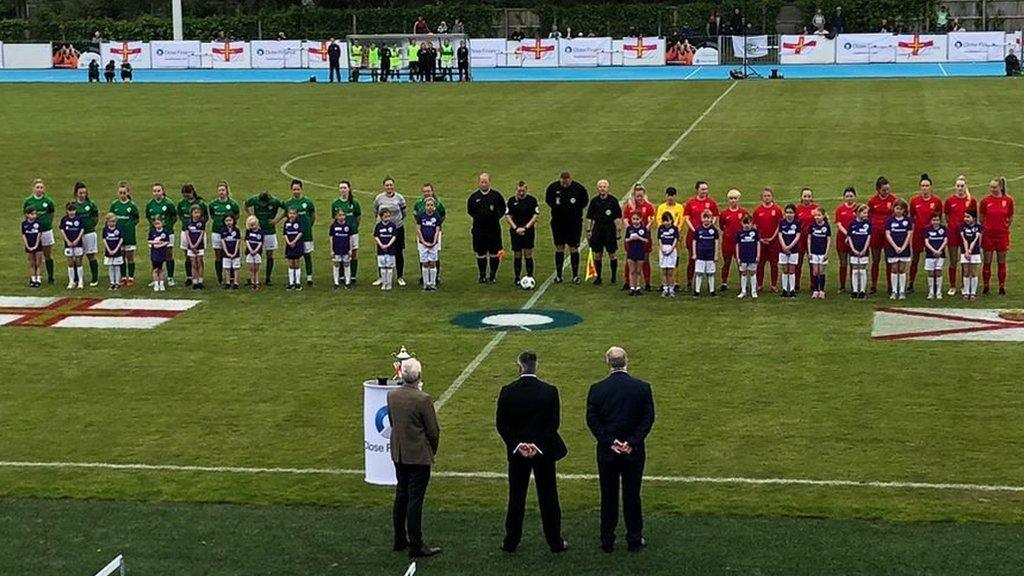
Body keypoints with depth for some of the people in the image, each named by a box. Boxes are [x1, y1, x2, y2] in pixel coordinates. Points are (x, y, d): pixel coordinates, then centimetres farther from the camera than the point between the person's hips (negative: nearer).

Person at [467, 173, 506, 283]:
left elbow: (503, 209, 10)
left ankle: (493, 275, 16)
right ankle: (482, 276, 17)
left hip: (494, 229, -1)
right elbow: (470, 211, 15)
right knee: (480, 254, 5)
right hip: (479, 230, 1)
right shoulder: (474, 197, 3)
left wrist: (496, 217, -1)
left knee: (494, 253, 3)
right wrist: (478, 218, 4)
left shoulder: (496, 195, 0)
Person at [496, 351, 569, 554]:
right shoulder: (550, 392, -10)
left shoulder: (507, 392, -8)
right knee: (548, 497, 9)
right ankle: (555, 542, 15)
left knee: (516, 498, 10)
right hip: (544, 452, -1)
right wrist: (538, 444, -9)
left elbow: (501, 423, -7)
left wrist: (517, 444, -7)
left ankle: (511, 542, 15)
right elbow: (554, 423, -10)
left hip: (517, 452, 1)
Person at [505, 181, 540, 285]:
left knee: (528, 255, -3)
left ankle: (530, 278, 5)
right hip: (515, 232, 1)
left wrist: (525, 228, -11)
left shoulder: (532, 200, -1)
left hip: (528, 231, -1)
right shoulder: (512, 200, 4)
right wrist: (516, 228, -10)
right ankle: (517, 279, 11)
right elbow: (507, 216, 3)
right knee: (517, 256, 4)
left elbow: (536, 216, -4)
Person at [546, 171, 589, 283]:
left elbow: (585, 201, 5)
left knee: (574, 248, 0)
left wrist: (576, 209, -7)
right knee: (559, 248, 6)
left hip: (574, 223, -1)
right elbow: (548, 200, 11)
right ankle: (558, 275, 14)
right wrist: (555, 207, -3)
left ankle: (575, 275, 7)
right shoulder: (553, 187, -5)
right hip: (558, 222, 2)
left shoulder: (578, 188, -9)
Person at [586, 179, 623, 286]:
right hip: (597, 228, 2)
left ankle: (614, 277, 15)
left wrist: (619, 230, -4)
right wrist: (588, 231, 4)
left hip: (610, 229, -2)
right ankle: (598, 277, 14)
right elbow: (589, 218, 7)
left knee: (612, 254, 2)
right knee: (597, 255, 4)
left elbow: (618, 217, 1)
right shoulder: (594, 201, 4)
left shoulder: (613, 200, -2)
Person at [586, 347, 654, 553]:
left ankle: (607, 541, 16)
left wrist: (610, 442, -8)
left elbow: (592, 420, -9)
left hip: (607, 452, 0)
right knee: (632, 496, 10)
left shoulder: (597, 389, -7)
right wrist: (632, 442, -9)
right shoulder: (642, 388, -6)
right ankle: (634, 540, 17)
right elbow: (648, 419, -8)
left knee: (608, 497, 10)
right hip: (635, 452, 0)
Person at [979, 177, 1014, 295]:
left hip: (1002, 235, 0)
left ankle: (1002, 287, 13)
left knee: (1002, 262, 6)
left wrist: (1004, 226, 6)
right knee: (987, 262, 4)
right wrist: (984, 228, 4)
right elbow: (980, 219, 7)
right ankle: (985, 287, 12)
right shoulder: (985, 201, -2)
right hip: (988, 235, 0)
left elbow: (1010, 218, 10)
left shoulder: (1008, 201, -1)